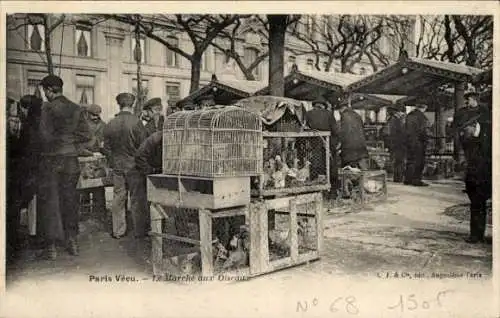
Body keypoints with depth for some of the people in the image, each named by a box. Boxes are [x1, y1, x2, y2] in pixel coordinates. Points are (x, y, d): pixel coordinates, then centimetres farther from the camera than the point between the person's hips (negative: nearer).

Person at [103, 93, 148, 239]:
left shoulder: (110, 124, -1)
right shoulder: (136, 122, -14)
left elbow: (106, 148, 5)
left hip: (117, 167, 4)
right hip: (134, 166, -4)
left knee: (118, 198, 11)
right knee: (137, 199, 5)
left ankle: (118, 231, 18)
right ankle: (139, 231, 12)